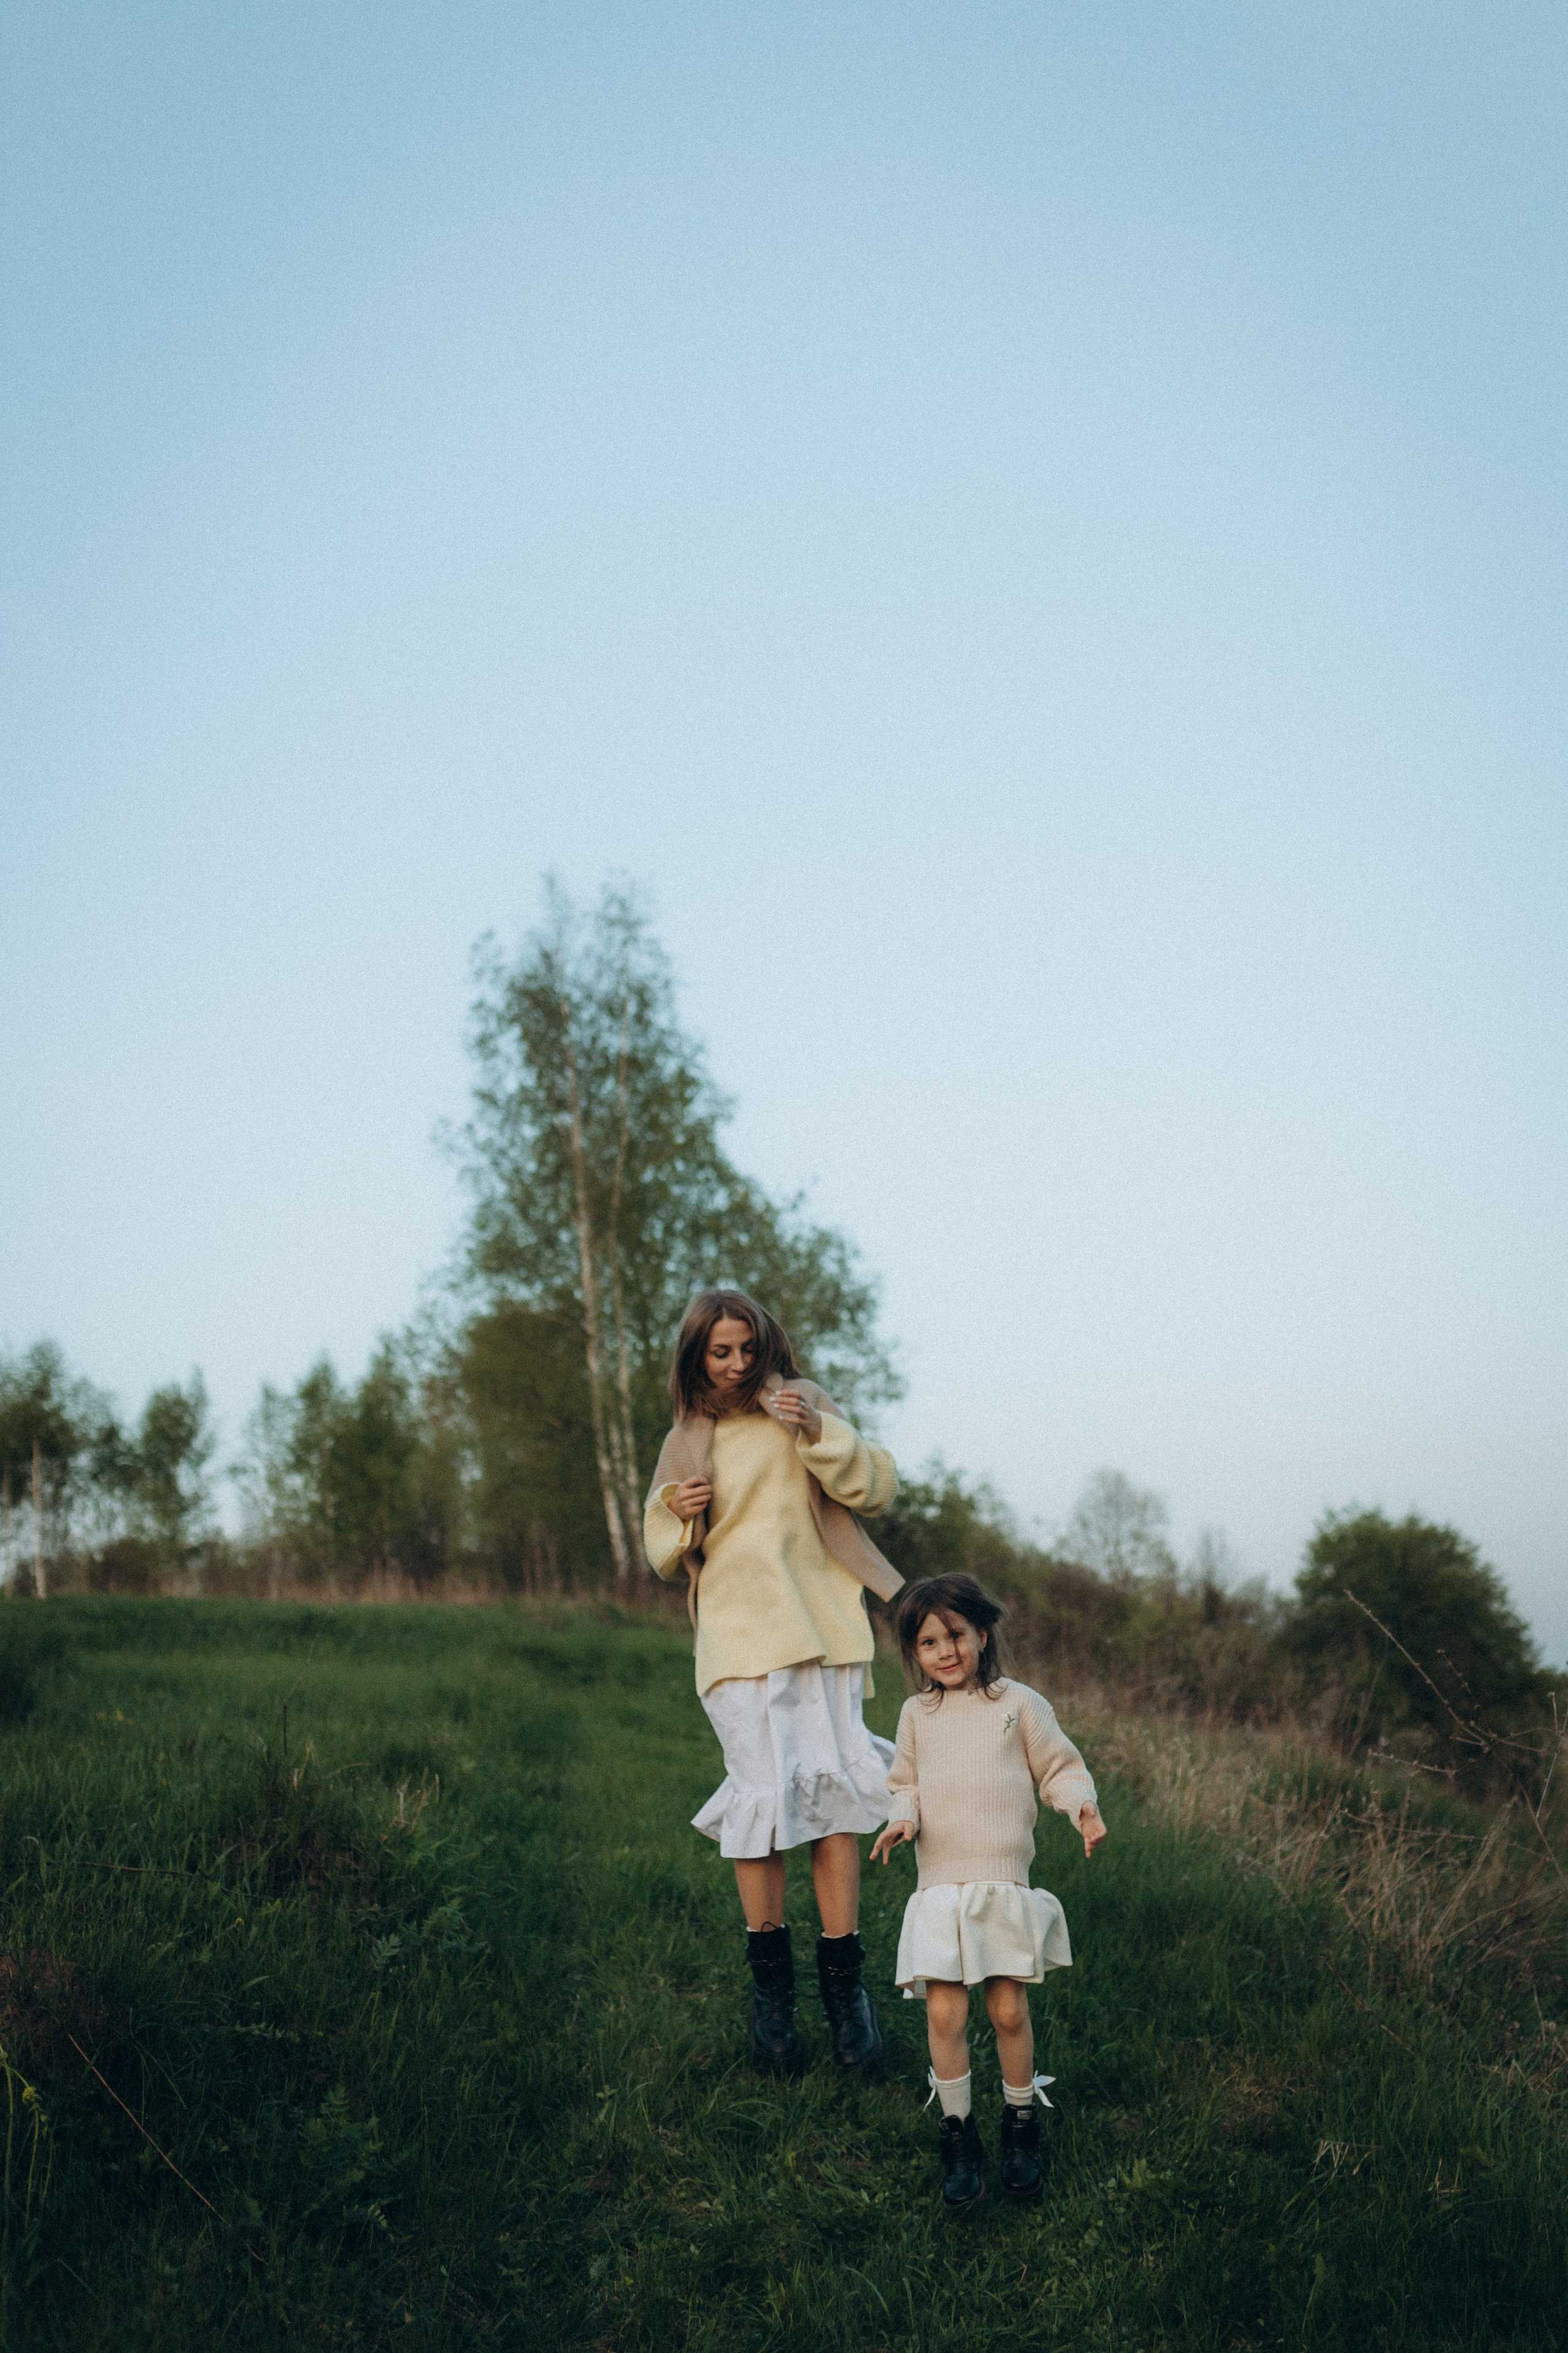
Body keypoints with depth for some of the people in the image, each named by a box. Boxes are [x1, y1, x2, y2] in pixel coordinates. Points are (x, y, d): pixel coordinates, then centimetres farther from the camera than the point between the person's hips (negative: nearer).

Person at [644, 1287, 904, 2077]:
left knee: (834, 1788, -5)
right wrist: (676, 1513, -2)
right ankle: (770, 1985, 10)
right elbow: (664, 1555, 21)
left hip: (820, 1626, 0)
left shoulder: (799, 1406, 8)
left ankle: (843, 1980, 5)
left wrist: (819, 1435, -14)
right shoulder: (684, 1444, 14)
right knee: (764, 1794, -7)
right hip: (737, 1637, 1)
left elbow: (875, 1487, 1)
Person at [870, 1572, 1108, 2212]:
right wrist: (902, 1818, -4)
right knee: (944, 2012, -4)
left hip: (1004, 1885, -1)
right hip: (939, 1888, 2)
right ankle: (957, 2136, 12)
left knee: (1009, 2010, 2)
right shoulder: (917, 1715, 8)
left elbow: (1059, 1768, 3)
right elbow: (906, 1783, 16)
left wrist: (1082, 1805, -16)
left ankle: (1020, 2126, 24)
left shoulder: (1018, 1704, 0)